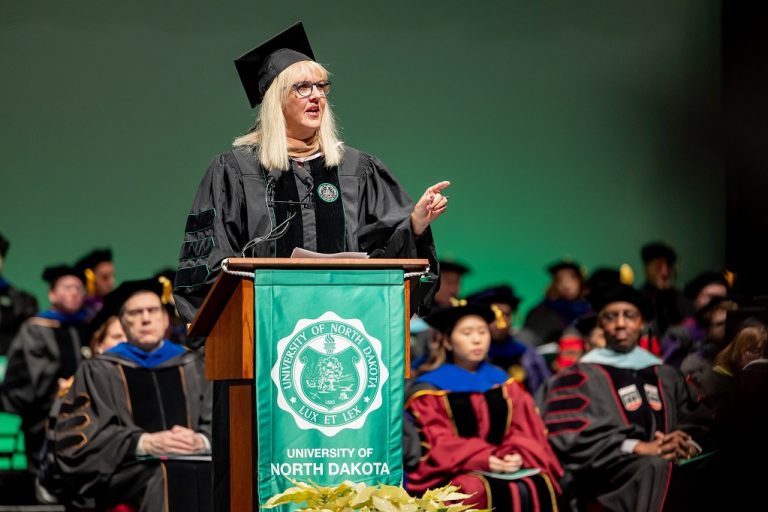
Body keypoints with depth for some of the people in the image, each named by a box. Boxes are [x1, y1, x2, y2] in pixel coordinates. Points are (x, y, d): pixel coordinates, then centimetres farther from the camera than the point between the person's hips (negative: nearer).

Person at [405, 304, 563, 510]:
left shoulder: (503, 383, 18)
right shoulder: (429, 390, 5)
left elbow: (522, 430, 10)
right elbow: (438, 444, -5)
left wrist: (517, 455, -14)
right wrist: (482, 460, -21)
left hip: (504, 467, 4)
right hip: (454, 473, -4)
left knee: (540, 486, -28)